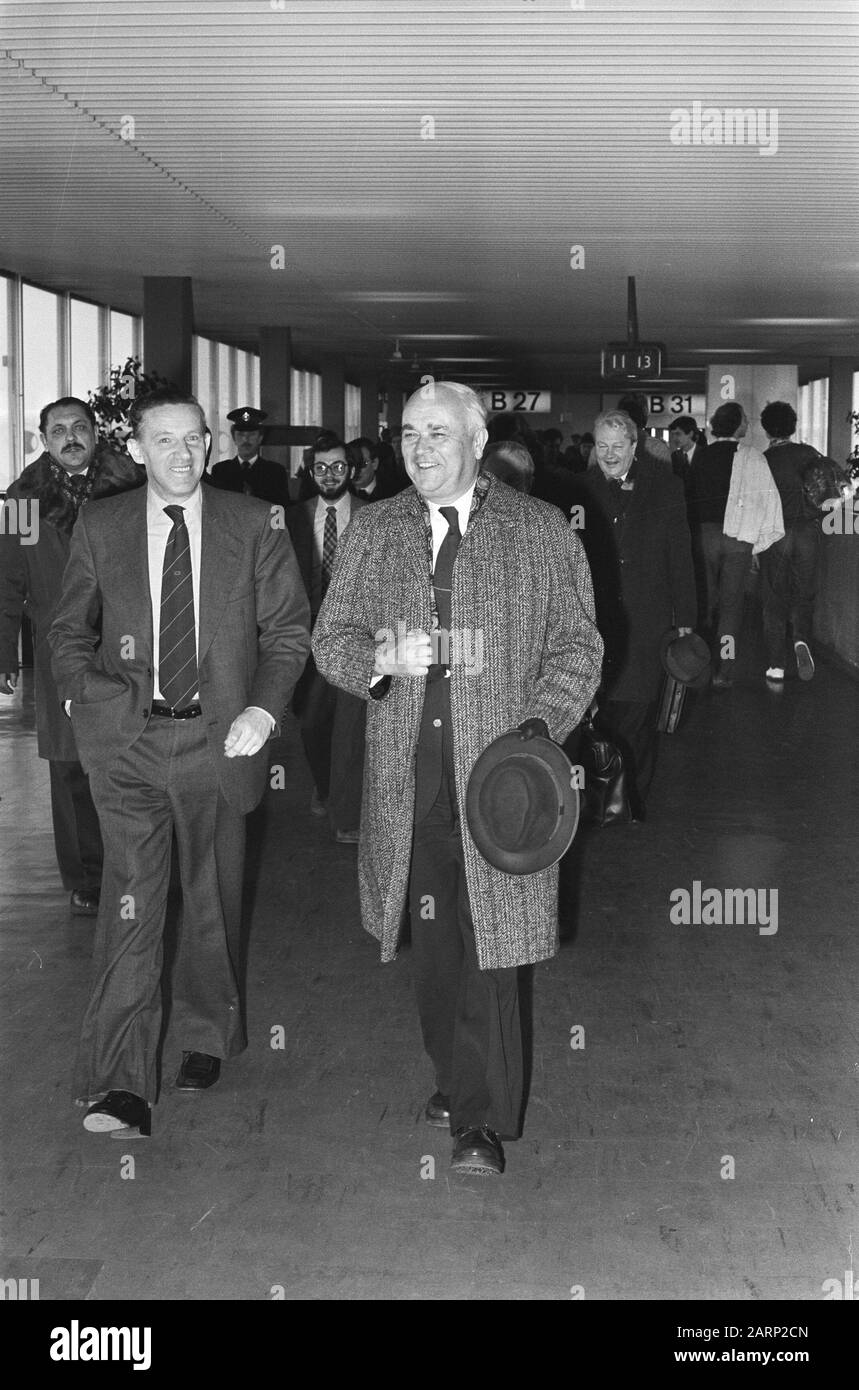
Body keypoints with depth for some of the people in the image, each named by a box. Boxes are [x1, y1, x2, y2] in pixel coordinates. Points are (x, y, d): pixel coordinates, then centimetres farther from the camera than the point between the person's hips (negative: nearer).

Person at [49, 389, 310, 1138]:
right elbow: (71, 629, 14)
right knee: (130, 902, -9)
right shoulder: (100, 527, 4)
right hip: (126, 739, -1)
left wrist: (265, 709, -10)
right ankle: (119, 1087, -7)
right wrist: (81, 696, -3)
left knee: (214, 899, 14)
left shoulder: (253, 524, 1)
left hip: (219, 737, 1)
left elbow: (288, 628, 4)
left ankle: (207, 1037, 36)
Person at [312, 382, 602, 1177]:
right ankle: (455, 1076, 27)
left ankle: (484, 1121, 0)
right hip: (407, 769, 3)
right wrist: (380, 659, -14)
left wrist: (538, 729, -12)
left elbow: (576, 648, 3)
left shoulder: (541, 532, 3)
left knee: (488, 938, -6)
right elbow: (331, 638, 8)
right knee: (432, 936, 10)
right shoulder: (374, 532, 11)